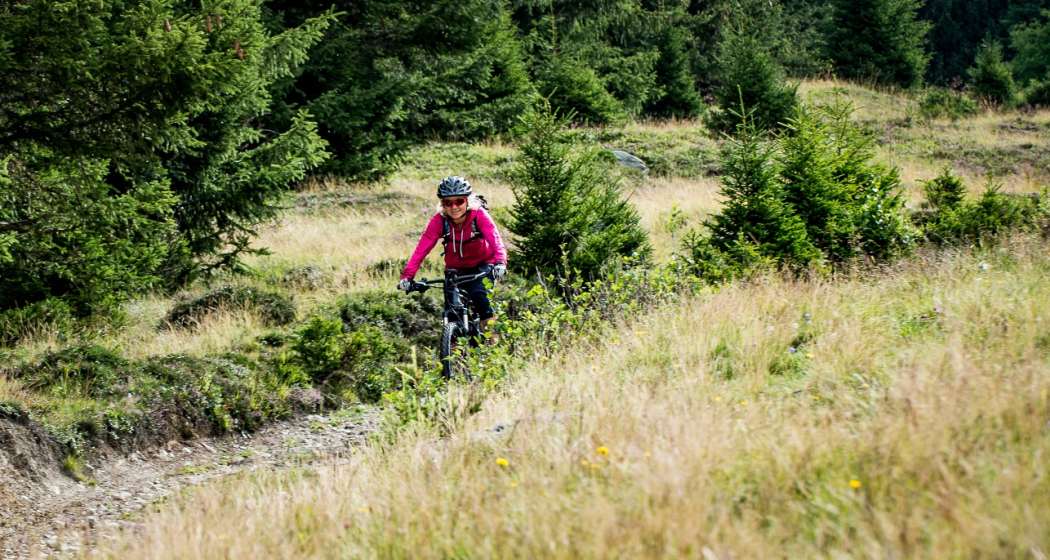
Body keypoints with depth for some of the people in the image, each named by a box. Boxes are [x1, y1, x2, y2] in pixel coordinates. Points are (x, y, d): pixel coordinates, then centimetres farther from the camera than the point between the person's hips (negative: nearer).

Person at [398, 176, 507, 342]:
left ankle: (492, 339, -14)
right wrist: (407, 276, -38)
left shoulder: (479, 215, -25)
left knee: (478, 292, -28)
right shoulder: (439, 220, -21)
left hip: (482, 264, -2)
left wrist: (500, 263, -55)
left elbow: (496, 240, -36)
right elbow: (421, 249, -26)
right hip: (456, 269, 3)